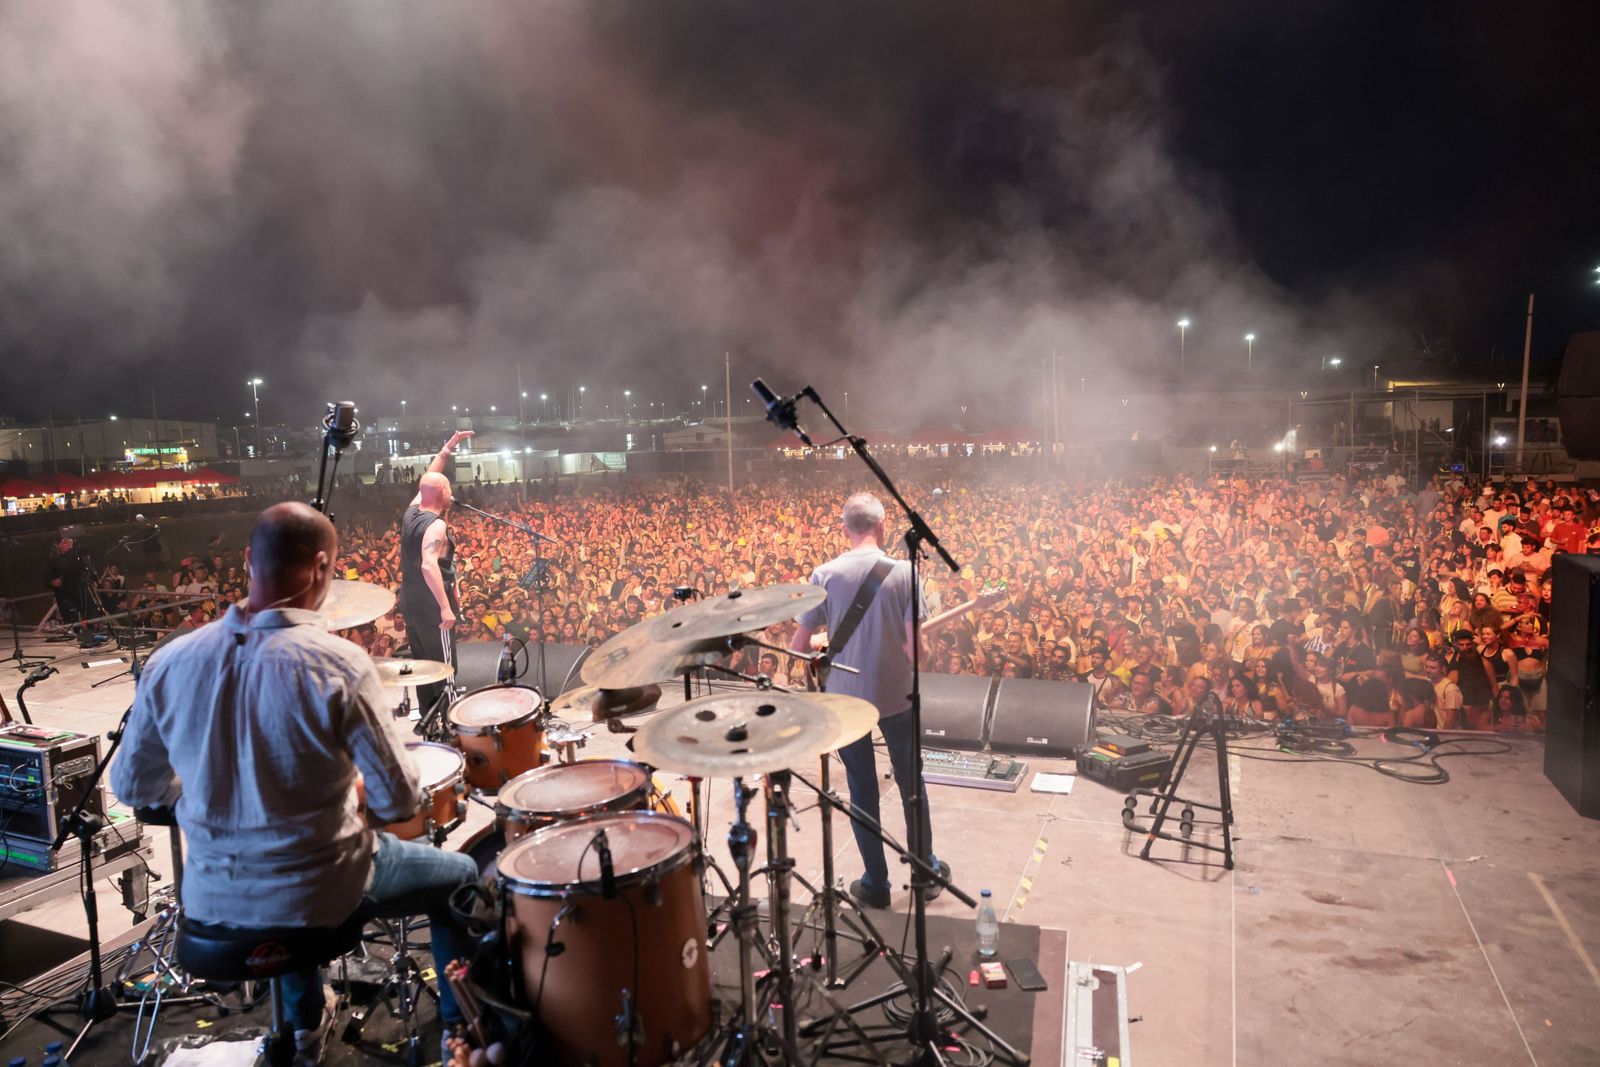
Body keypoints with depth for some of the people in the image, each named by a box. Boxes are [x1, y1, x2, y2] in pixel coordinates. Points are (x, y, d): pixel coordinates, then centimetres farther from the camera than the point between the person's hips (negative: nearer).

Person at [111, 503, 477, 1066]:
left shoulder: (169, 661, -11)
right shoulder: (339, 664, -26)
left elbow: (133, 787, 2)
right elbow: (399, 801, -20)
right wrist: (369, 789, 3)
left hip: (211, 896, 5)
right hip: (312, 892, -5)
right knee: (459, 875, 20)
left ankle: (305, 1022, 51)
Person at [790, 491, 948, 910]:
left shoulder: (825, 574, -9)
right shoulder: (903, 571, -11)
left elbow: (798, 644, -7)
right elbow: (913, 645, -15)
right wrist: (900, 662, 7)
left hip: (845, 697, 0)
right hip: (896, 695, 0)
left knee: (862, 790, 13)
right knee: (911, 782, 19)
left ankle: (875, 883, 24)